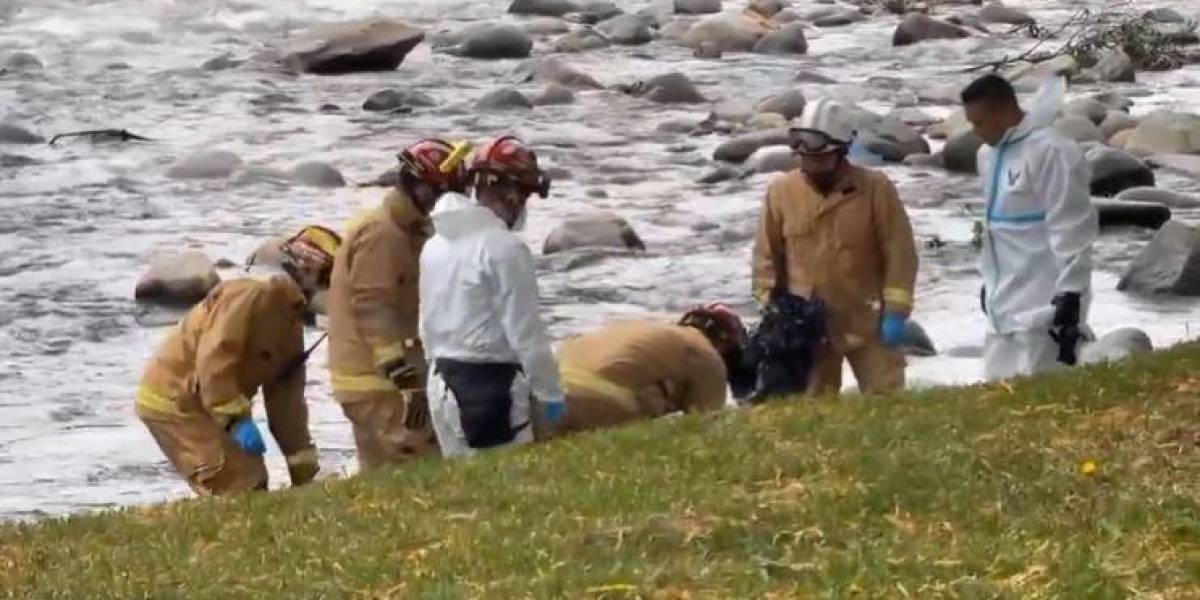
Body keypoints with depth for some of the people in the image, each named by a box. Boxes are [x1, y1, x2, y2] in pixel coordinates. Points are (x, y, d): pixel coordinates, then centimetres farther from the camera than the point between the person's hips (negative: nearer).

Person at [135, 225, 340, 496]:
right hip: (172, 400, -10)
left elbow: (286, 399, 14)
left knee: (253, 487, 11)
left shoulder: (290, 317, 12)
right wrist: (237, 420, -33)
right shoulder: (254, 294, -20)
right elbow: (214, 358, -30)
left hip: (202, 403, 10)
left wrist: (304, 471, 10)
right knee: (238, 489, -16)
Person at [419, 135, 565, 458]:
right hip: (491, 383, -8)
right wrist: (550, 392, -8)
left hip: (444, 383, 8)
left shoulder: (435, 245, 10)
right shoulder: (504, 248, -15)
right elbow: (525, 331, -15)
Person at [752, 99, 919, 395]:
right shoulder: (782, 191, -2)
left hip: (867, 321, -2)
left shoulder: (876, 188, -8)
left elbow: (900, 252, -7)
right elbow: (767, 256, 6)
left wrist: (896, 311, -11)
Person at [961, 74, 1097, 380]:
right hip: (1004, 307, 9)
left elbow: (1071, 232, -17)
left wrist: (1070, 297, -20)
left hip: (1042, 309, -9)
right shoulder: (989, 155, 13)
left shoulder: (1051, 152, -15)